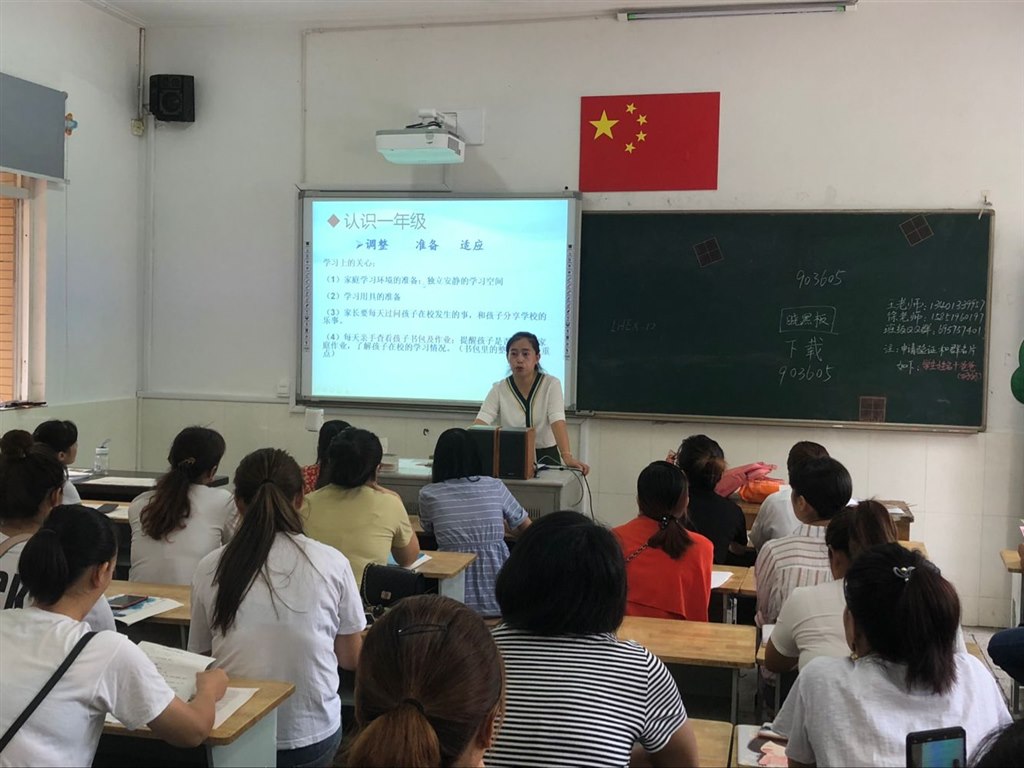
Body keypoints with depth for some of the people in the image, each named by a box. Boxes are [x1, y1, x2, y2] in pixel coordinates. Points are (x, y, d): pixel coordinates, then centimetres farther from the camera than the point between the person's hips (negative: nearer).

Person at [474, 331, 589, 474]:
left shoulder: (551, 384, -5)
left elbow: (558, 422, -18)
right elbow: (480, 423, -13)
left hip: (546, 458, -1)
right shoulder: (499, 389, -2)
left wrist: (567, 456, -34)